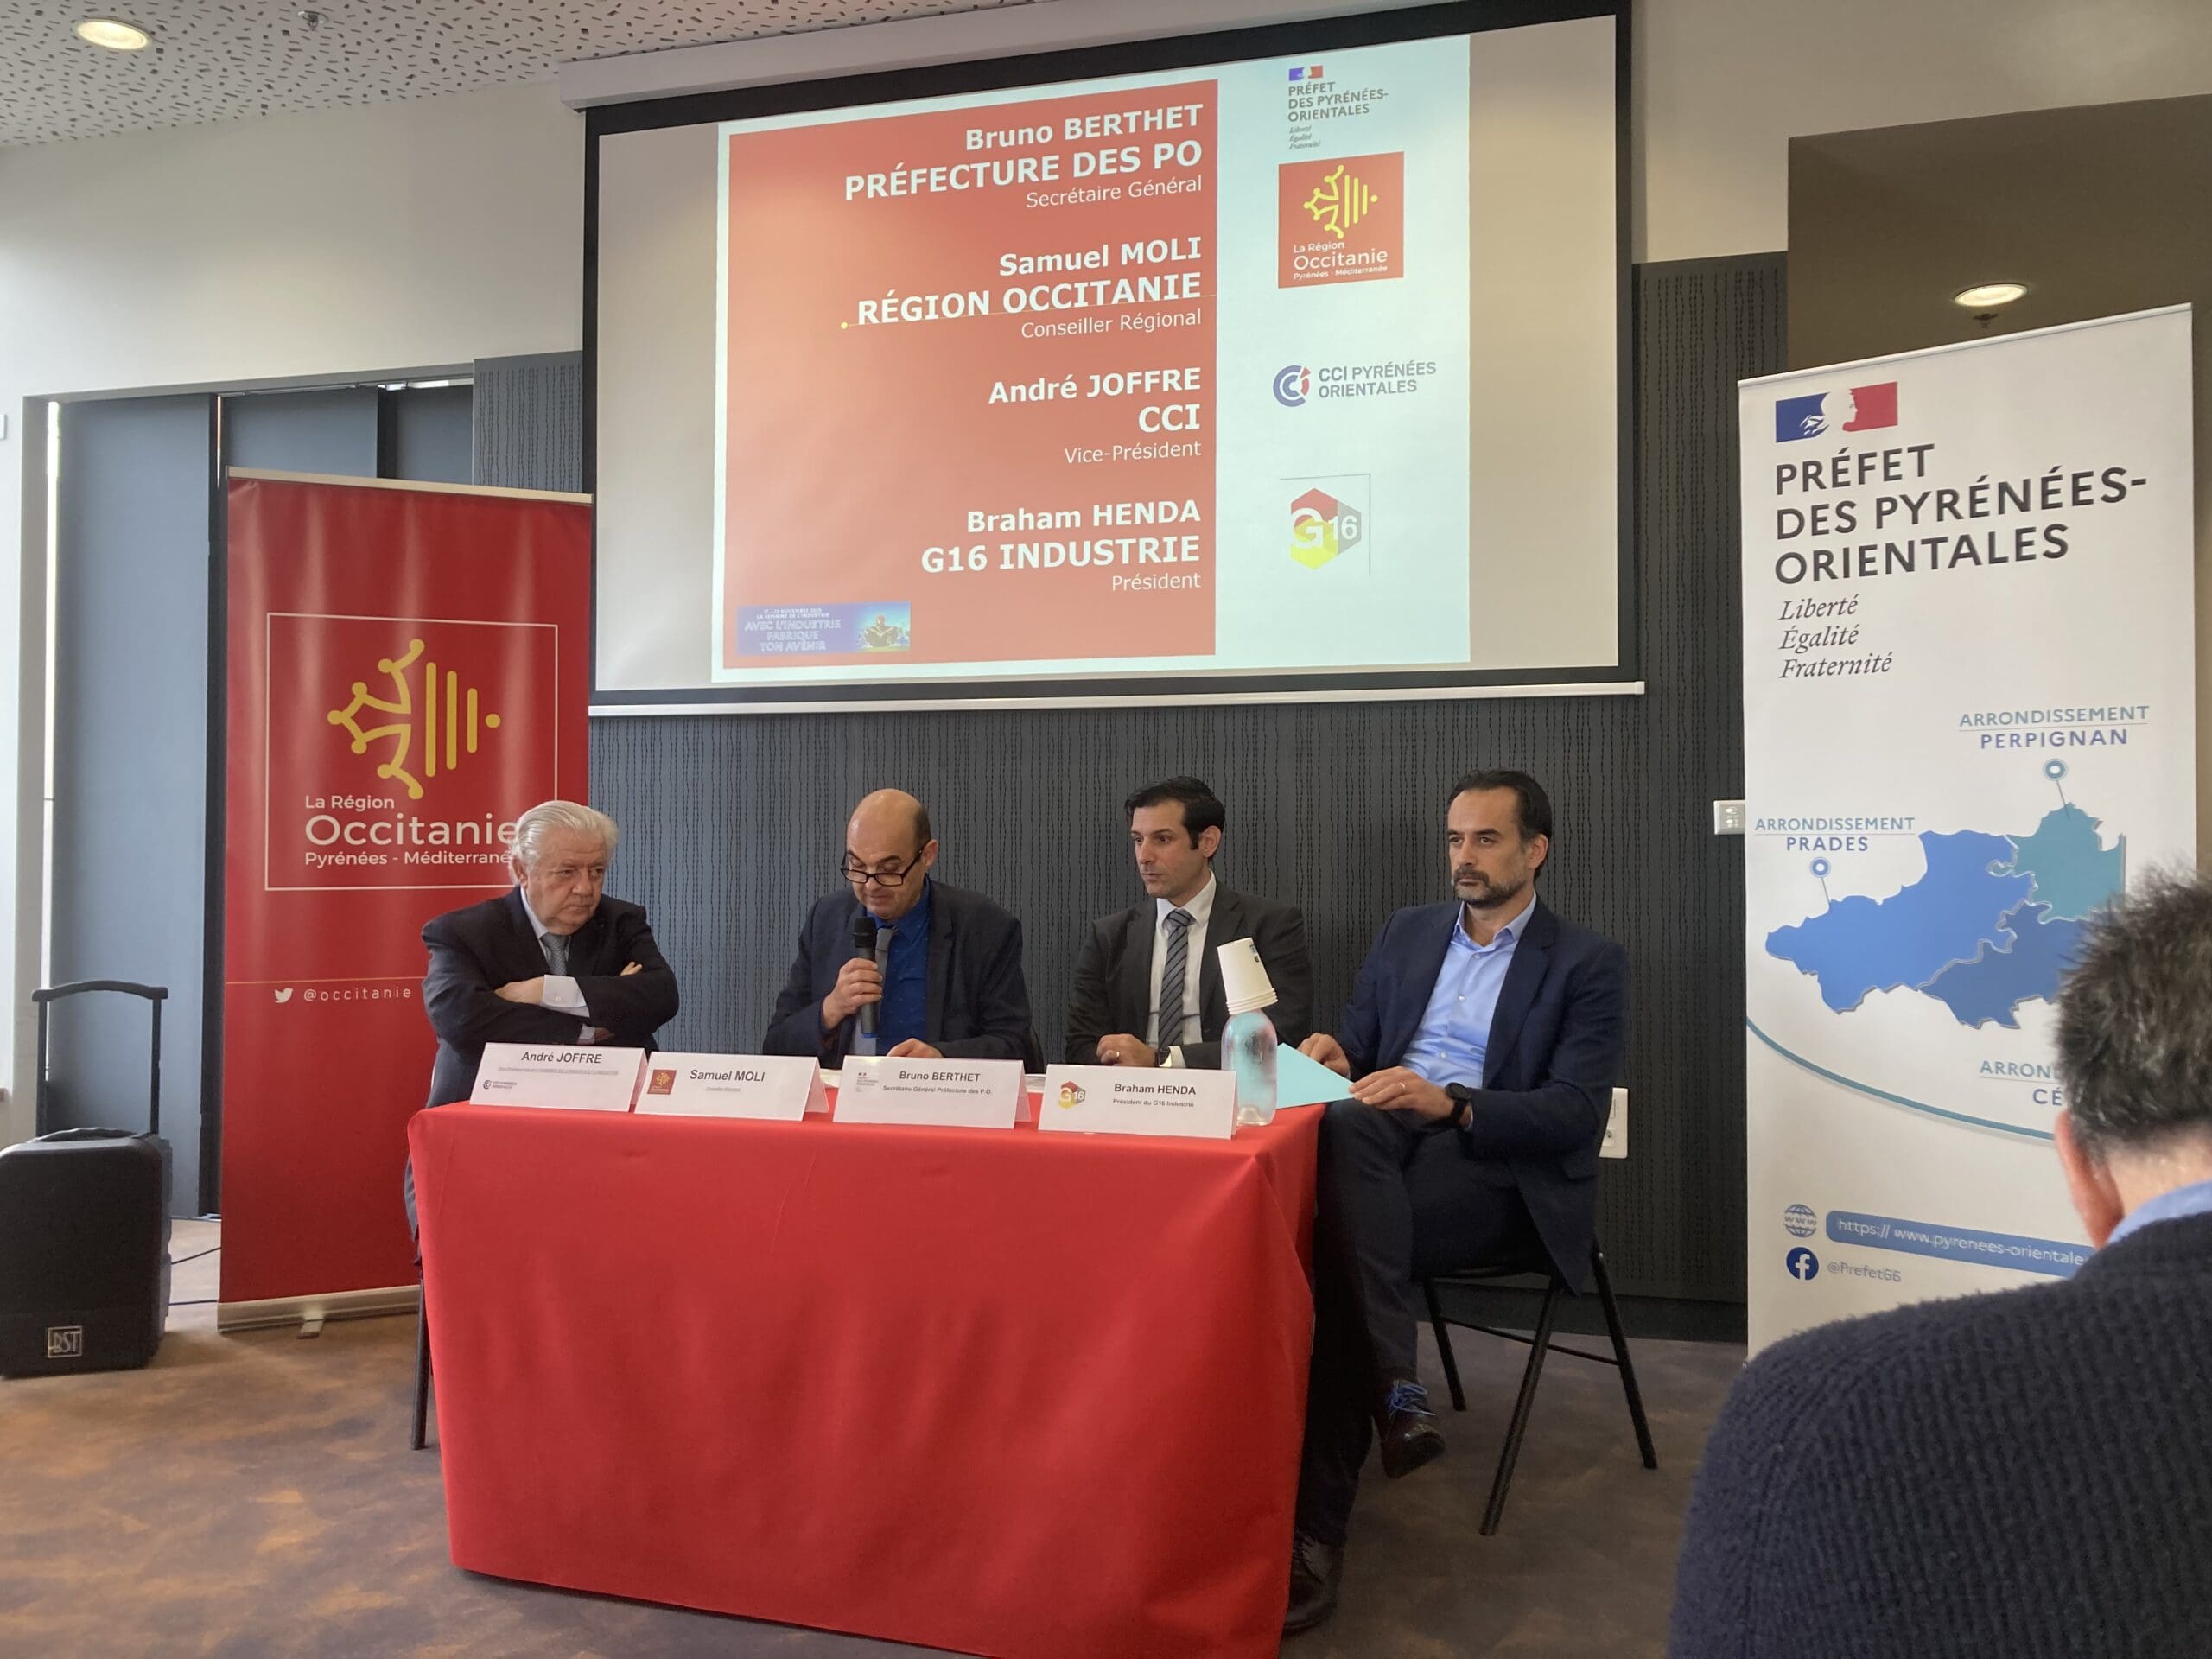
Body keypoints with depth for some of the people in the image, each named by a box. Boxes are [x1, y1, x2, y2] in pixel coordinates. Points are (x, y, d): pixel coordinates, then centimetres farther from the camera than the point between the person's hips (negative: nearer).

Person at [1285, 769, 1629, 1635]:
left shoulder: (1589, 964, 5)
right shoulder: (1407, 931, 21)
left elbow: (1576, 1115, -8)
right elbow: (1357, 1040, 20)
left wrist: (1451, 1102, -24)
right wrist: (1334, 1053, -7)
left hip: (1497, 1166, -4)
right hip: (1384, 1137, 4)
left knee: (1339, 1236, -33)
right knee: (1348, 1125, -36)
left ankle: (1319, 1525, -28)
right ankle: (1395, 1389, -36)